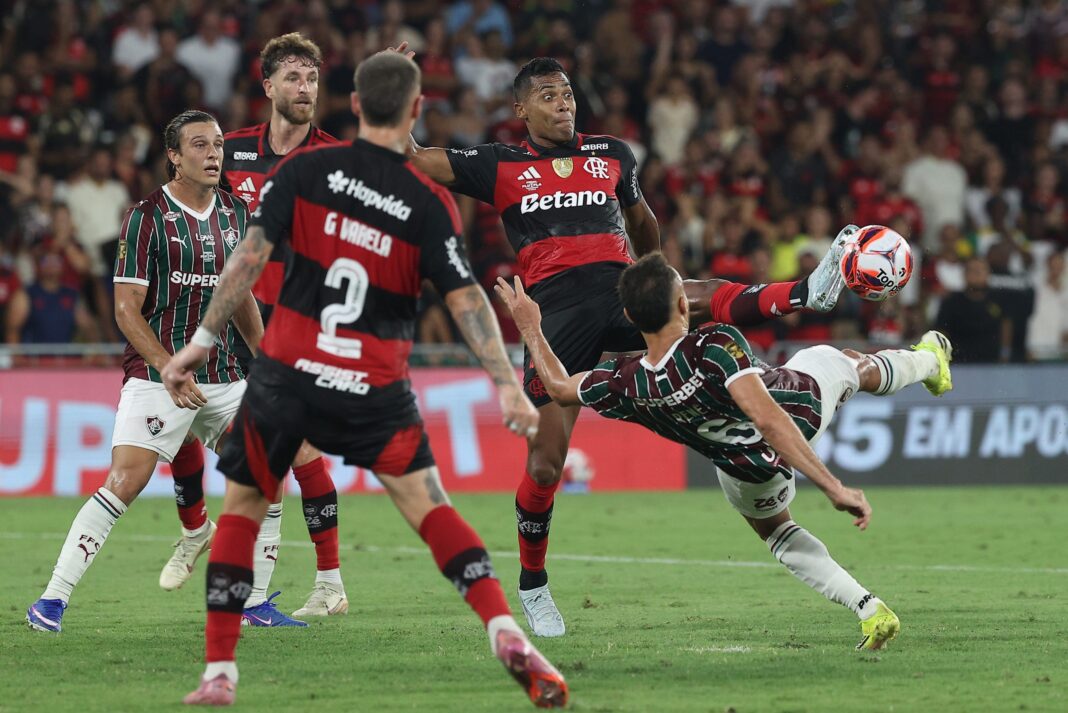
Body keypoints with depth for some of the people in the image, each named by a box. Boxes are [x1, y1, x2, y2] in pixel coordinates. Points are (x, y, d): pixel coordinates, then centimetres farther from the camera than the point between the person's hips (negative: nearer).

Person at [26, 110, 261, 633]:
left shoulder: (234, 213, 9)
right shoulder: (147, 217, -10)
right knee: (123, 485, -16)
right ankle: (53, 599, -11)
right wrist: (169, 368, -21)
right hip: (155, 377, -6)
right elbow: (126, 309, -12)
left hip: (223, 378, 6)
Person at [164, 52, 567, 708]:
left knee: (241, 509, 15)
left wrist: (202, 341, 0)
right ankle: (506, 632, -18)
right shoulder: (430, 203, -2)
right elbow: (467, 299, -8)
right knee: (430, 504, 2)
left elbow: (251, 256, -5)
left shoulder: (305, 169, -1)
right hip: (375, 390, -1)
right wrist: (508, 387, -8)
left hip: (286, 373, 1)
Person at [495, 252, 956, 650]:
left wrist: (530, 327, 6)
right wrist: (833, 486, -48)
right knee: (855, 365, 32)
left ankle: (870, 610, 21)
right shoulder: (715, 346, -41)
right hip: (806, 402, -2)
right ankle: (928, 363, 65)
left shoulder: (624, 386, -29)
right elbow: (767, 417, -48)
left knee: (776, 532, 35)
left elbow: (559, 387, -8)